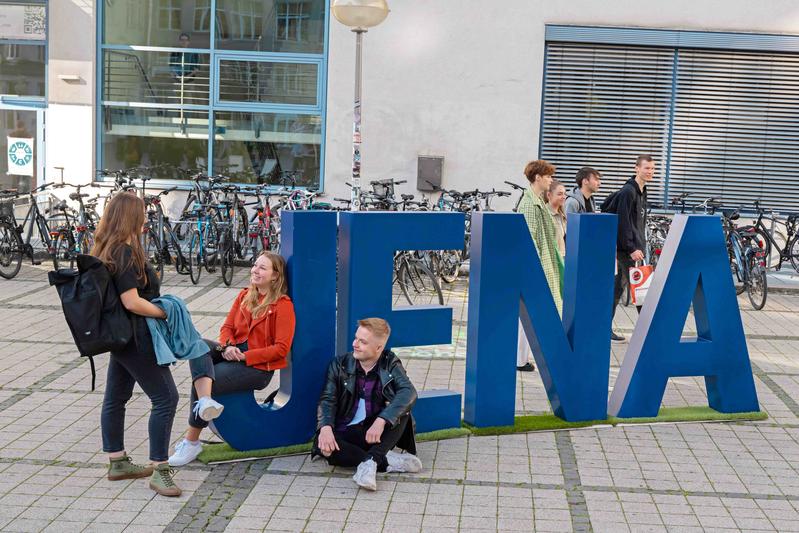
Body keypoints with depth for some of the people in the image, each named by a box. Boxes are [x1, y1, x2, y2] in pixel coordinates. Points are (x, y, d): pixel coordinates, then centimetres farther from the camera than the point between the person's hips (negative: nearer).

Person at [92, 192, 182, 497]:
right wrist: (165, 311, -12)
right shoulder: (125, 254, -20)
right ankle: (159, 471, -6)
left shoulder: (104, 251, 8)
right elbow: (132, 302, -23)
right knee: (165, 398, -7)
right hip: (135, 337, -10)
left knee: (116, 397, 16)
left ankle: (118, 463, 29)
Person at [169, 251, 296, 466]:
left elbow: (281, 348, -13)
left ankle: (192, 441, -5)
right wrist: (227, 347, -11)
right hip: (233, 353, 7)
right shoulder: (245, 296, 15)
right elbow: (227, 327, 13)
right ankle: (205, 402, -44)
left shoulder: (283, 305, -7)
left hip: (258, 366, -7)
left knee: (204, 383, -21)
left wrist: (243, 356, -18)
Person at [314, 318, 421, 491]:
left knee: (401, 408, -25)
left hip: (377, 433, 0)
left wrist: (381, 420, -34)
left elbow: (409, 392, -18)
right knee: (322, 444, -30)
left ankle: (369, 462, -35)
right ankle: (387, 461, -28)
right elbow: (328, 399, -6)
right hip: (348, 434, 0)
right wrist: (325, 427, -29)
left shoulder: (390, 364, -1)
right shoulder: (340, 365, 2)